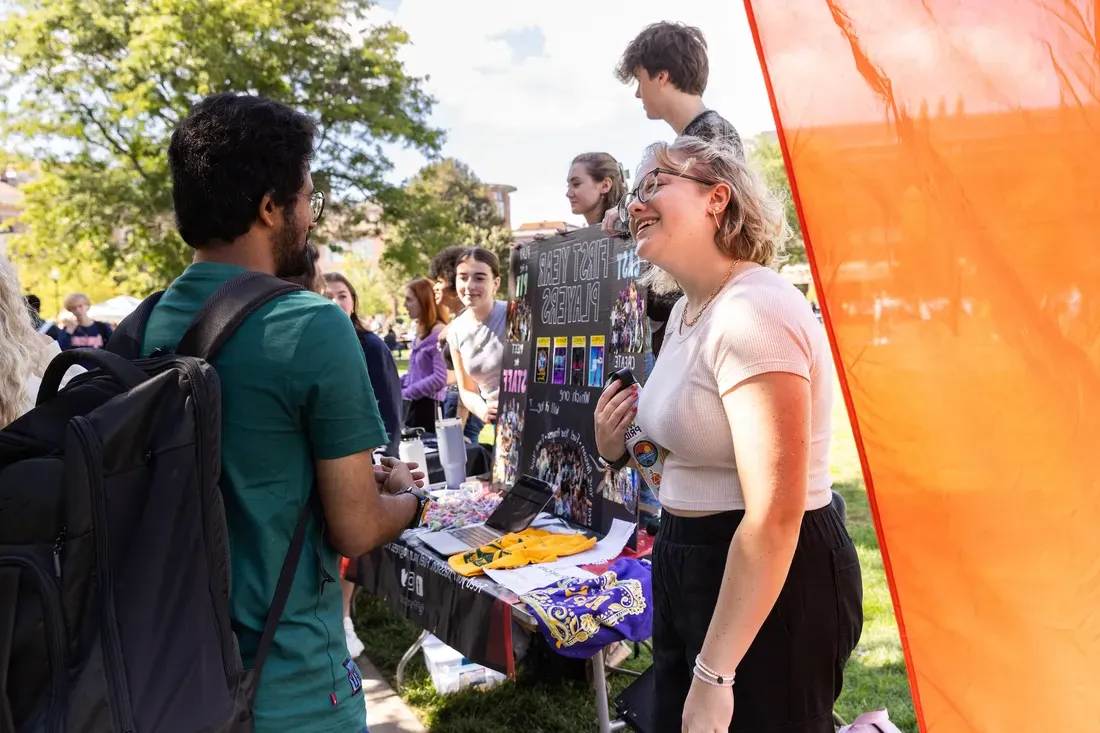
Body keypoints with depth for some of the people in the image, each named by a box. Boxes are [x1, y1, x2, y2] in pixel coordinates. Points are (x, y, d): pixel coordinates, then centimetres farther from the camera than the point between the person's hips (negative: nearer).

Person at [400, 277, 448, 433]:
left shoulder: (439, 332, -16)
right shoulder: (421, 333, 14)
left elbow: (440, 378, -22)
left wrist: (405, 392, -16)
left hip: (430, 406, -9)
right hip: (416, 403, 9)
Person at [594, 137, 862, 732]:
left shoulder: (752, 312, -22)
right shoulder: (688, 307, 8)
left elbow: (773, 517, -26)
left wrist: (713, 673, -22)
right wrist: (618, 448, 1)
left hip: (770, 583, -10)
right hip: (691, 562, 10)